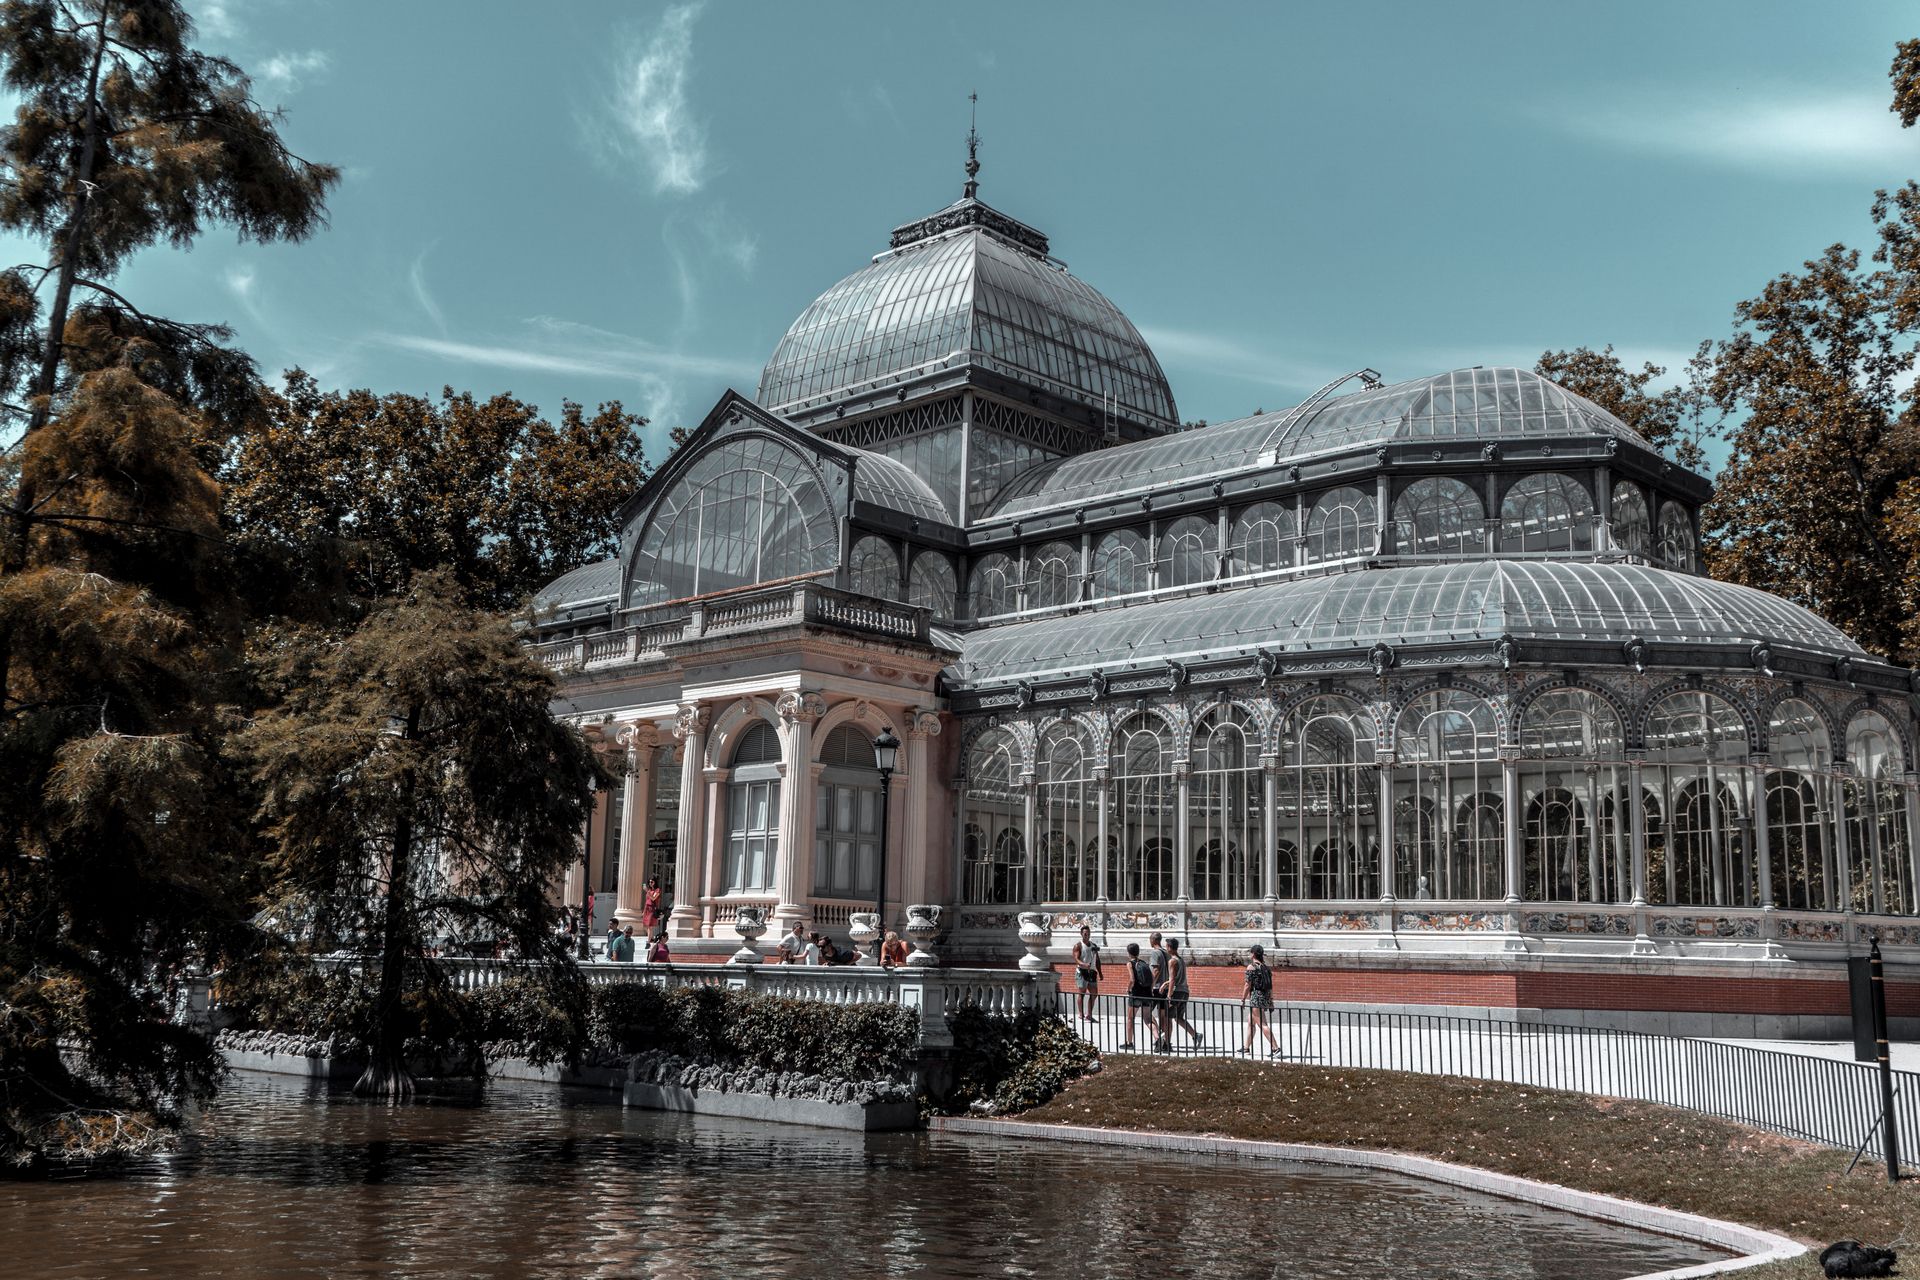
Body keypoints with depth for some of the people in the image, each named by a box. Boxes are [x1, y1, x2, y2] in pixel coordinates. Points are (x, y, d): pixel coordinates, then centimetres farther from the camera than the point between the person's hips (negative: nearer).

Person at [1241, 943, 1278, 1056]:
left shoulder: (1251, 966, -9)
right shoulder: (1265, 967, 12)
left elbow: (1248, 985, -11)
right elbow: (1270, 986, 12)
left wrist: (1243, 1000, -4)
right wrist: (1271, 1002, 16)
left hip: (1256, 998, -8)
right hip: (1265, 998, 8)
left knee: (1262, 1024, -9)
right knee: (1250, 1022, 18)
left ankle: (1275, 1047, -17)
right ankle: (1246, 1047, 24)